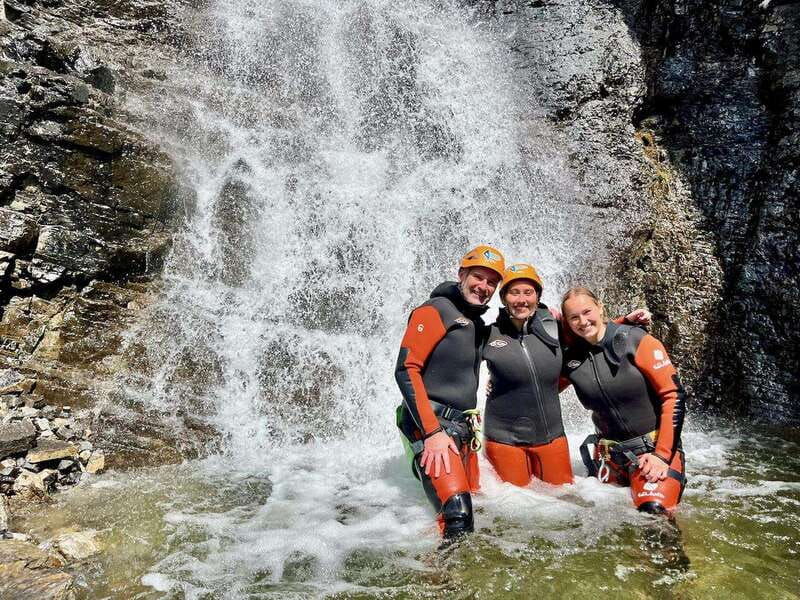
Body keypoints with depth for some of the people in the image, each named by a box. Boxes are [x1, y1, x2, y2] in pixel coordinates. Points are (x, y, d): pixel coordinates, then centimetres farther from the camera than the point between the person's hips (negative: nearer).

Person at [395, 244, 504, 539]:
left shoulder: (478, 325, 18)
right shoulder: (434, 311, -7)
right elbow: (406, 371, -15)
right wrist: (432, 433, -21)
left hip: (463, 431, 9)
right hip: (429, 427, -9)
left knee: (470, 505, 8)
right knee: (457, 518, -22)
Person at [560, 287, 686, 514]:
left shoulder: (637, 342, -11)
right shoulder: (570, 358, 0)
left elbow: (673, 395, -11)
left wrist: (663, 454, -15)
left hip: (654, 446, -4)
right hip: (609, 453, 4)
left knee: (654, 511, -24)